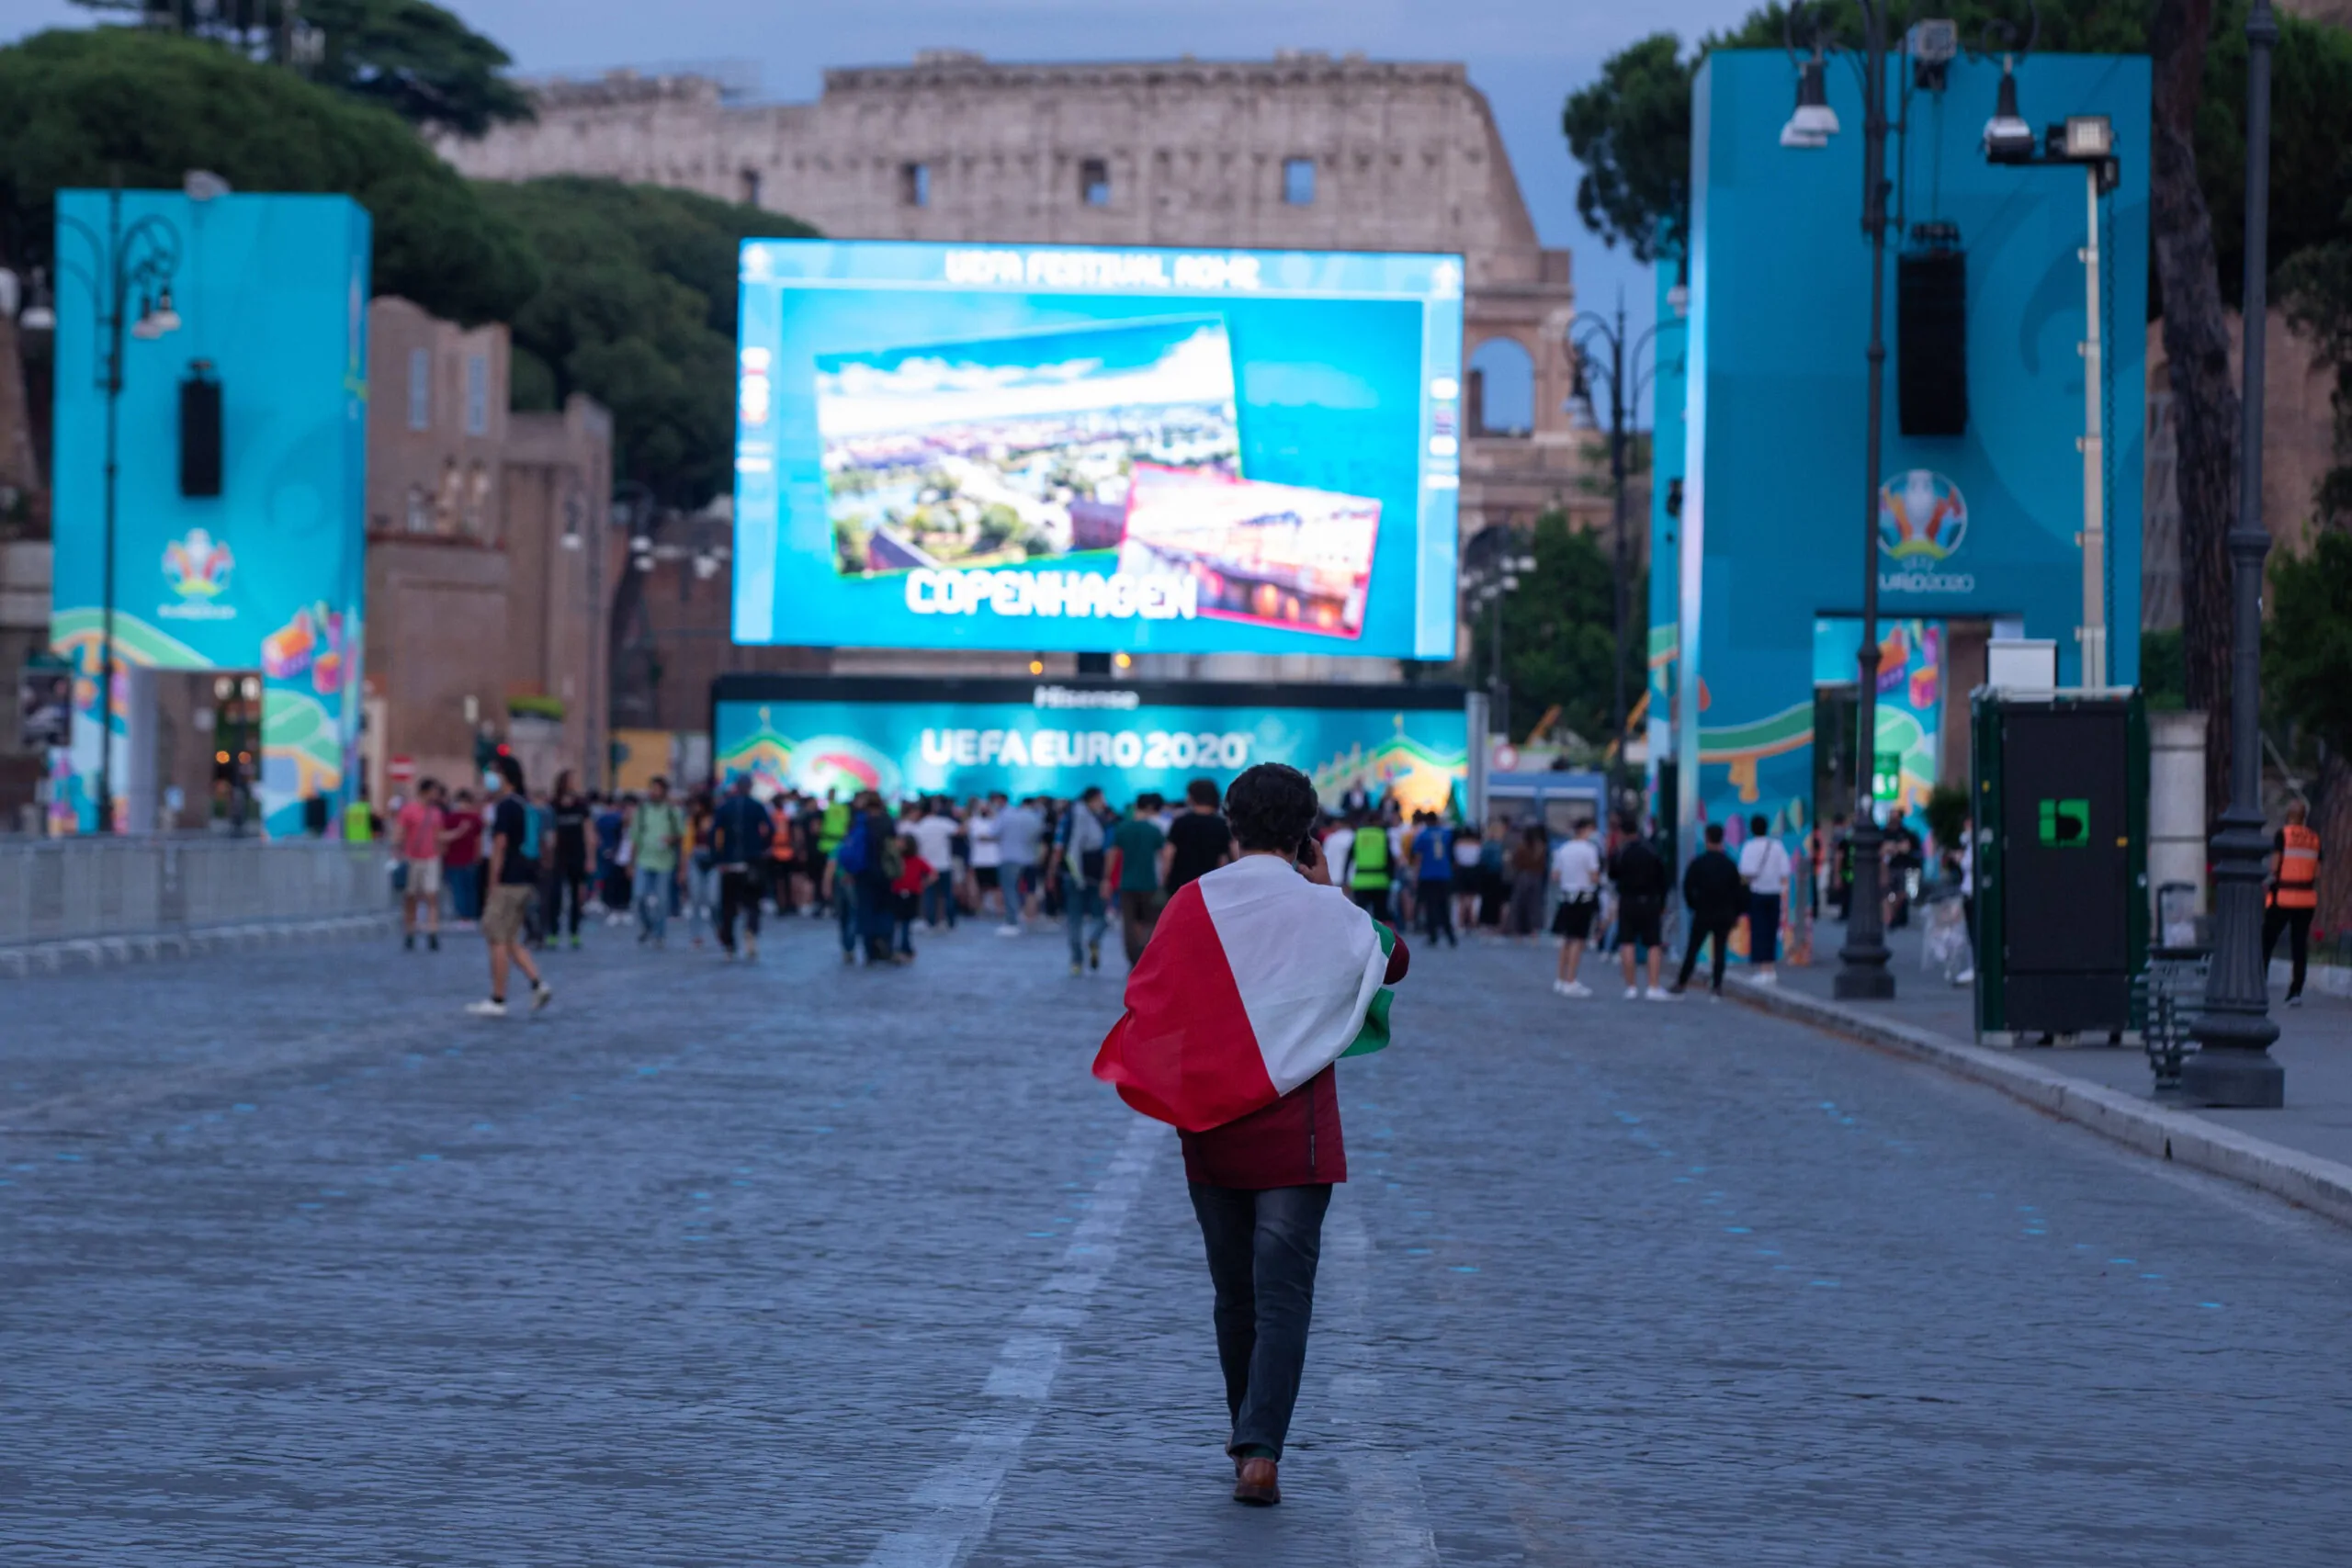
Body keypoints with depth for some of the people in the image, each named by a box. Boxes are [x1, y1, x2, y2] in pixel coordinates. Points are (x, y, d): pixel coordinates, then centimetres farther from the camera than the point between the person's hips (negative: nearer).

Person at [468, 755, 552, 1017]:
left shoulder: (506, 806, -12)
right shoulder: (529, 806, 14)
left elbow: (500, 846, -16)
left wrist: (493, 884, -13)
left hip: (509, 883, -8)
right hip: (528, 881, 8)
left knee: (498, 939, -1)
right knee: (511, 940, 15)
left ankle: (497, 1000, 1)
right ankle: (538, 984, 1)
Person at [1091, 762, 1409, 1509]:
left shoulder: (1193, 903, -2)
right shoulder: (1326, 915, -5)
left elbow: (1145, 995, 0)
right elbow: (1395, 960, 14)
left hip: (1210, 1134, 3)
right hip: (1295, 1138, -3)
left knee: (1235, 1294, 16)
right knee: (1283, 1297, -4)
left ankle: (1245, 1432, 30)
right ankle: (1260, 1452, -17)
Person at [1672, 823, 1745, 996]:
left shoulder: (1698, 862, -5)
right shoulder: (1729, 864, 2)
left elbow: (1687, 888, -4)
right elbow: (1737, 891, 4)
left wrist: (1693, 906, 9)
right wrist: (1736, 914, 11)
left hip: (1703, 913, -2)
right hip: (1724, 915, 2)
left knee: (1692, 949, 3)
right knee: (1720, 950, 5)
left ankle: (1682, 983, 4)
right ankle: (1717, 984, -1)